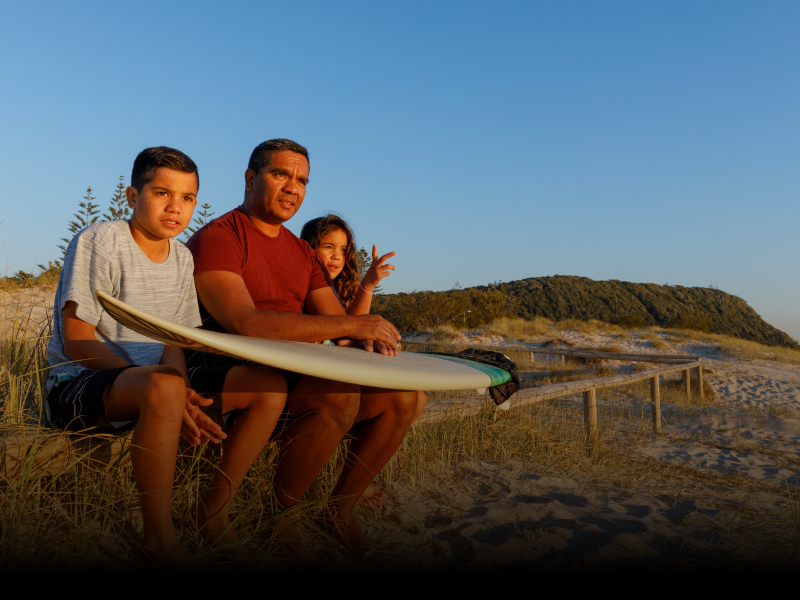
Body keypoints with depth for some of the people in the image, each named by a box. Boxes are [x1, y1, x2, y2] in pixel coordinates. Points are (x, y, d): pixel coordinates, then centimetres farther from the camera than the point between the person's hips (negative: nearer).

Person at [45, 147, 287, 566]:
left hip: (153, 379, 6)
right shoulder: (98, 241, -11)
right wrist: (171, 392, -25)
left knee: (270, 385, -11)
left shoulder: (183, 258, 9)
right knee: (163, 388, -41)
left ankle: (215, 512, -3)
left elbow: (173, 341, 11)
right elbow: (76, 343, -16)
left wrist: (180, 387, -14)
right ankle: (159, 534, -20)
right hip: (79, 384, -6)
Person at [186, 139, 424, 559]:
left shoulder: (303, 253, 18)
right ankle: (277, 518, -9)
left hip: (296, 379, 8)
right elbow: (244, 324, -24)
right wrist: (349, 324, -26)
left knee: (403, 396, -8)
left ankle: (341, 513, 7)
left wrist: (368, 338, -14)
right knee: (339, 394, -33)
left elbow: (337, 324, 12)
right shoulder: (216, 239, -8)